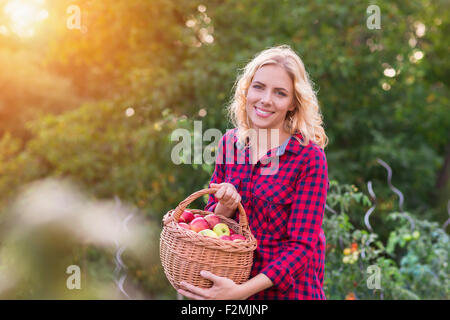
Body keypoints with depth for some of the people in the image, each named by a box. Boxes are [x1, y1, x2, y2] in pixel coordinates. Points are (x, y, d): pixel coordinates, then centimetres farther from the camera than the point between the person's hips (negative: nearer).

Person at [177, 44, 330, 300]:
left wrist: (242, 290, -26)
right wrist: (225, 207, -18)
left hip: (288, 290, -4)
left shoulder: (309, 157, -17)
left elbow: (302, 245, -17)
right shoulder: (230, 142, -4)